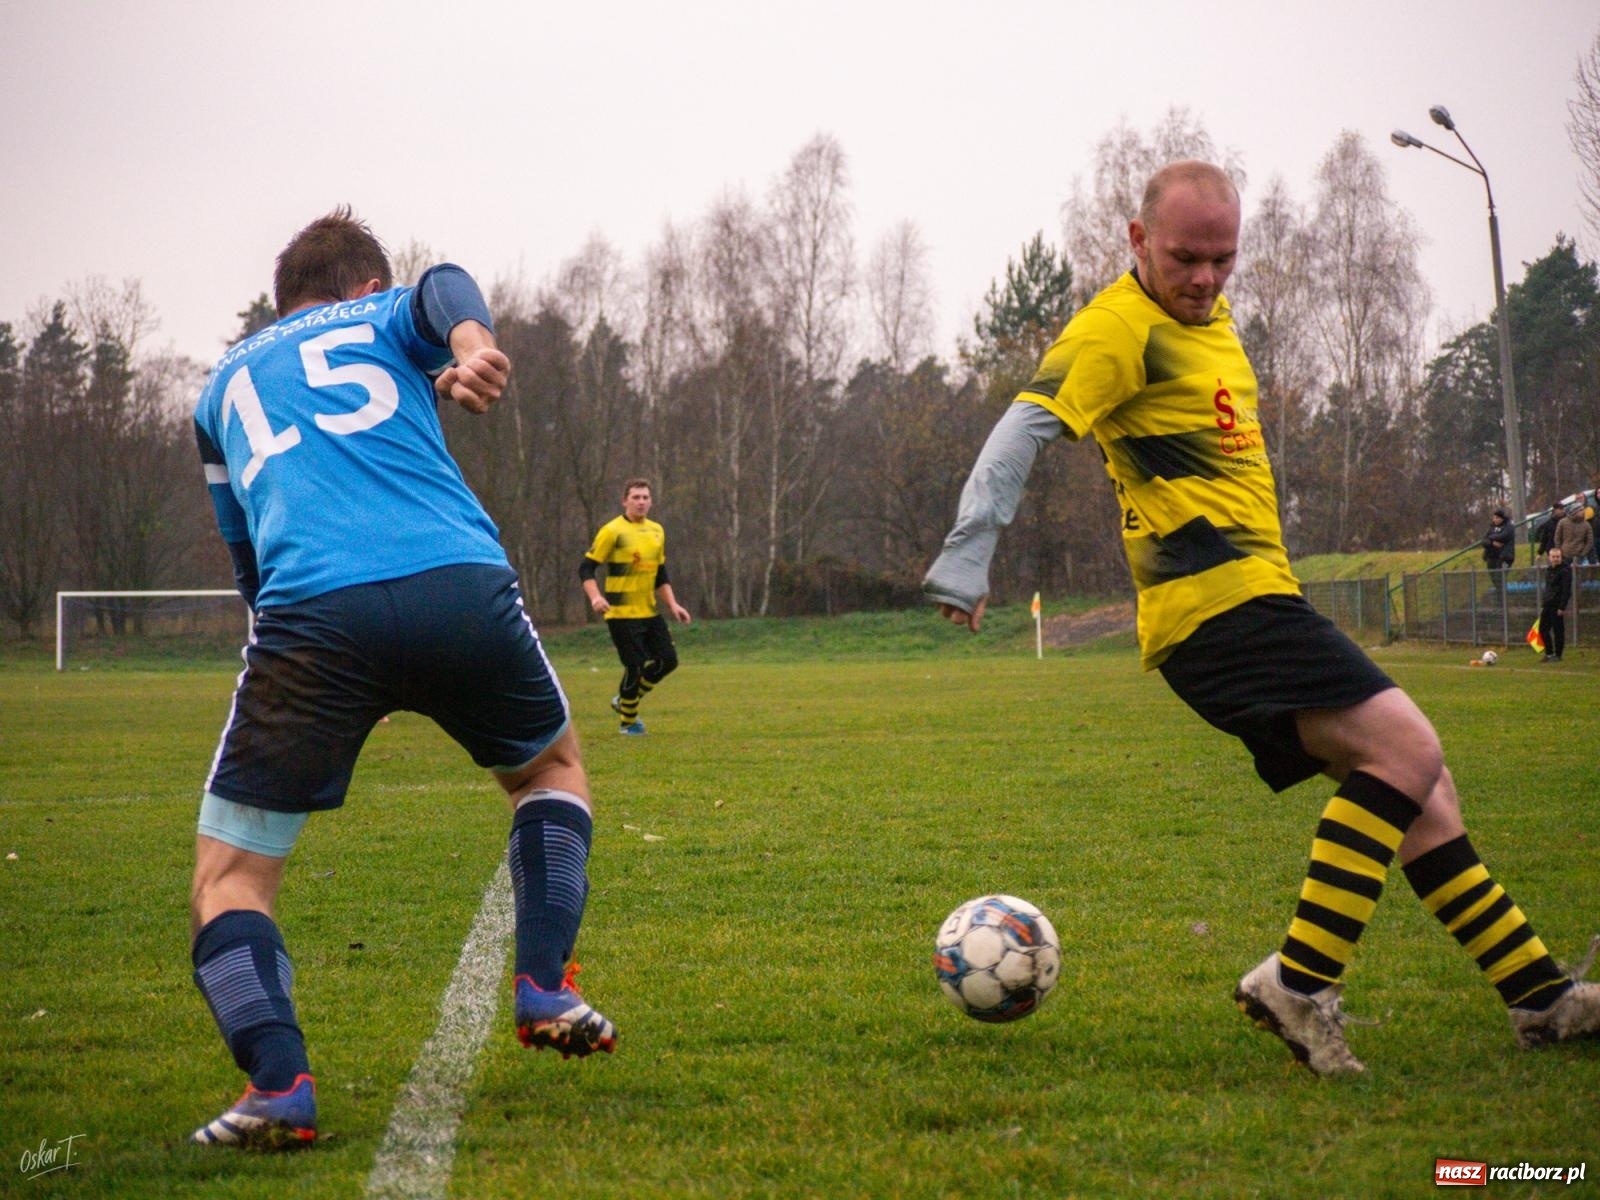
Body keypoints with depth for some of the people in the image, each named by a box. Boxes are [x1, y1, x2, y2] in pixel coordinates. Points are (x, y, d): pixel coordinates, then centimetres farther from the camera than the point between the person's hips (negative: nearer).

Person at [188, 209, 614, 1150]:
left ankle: (280, 1086, -13)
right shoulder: (387, 315, 26)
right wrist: (472, 340, -23)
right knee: (553, 767, 30)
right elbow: (444, 290, -1)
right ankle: (545, 989, 17)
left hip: (311, 614, 0)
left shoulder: (225, 384, 34)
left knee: (231, 875, 9)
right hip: (463, 585, 0)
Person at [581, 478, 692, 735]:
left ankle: (624, 701, 23)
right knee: (635, 666, -8)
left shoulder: (656, 531, 12)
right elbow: (586, 569, -11)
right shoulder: (612, 531, -10)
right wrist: (595, 598, -27)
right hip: (622, 614, -7)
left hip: (649, 612, 7)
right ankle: (627, 721, 13)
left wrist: (673, 605, 11)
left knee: (667, 660, 4)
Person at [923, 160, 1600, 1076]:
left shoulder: (1208, 314, 19)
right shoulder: (1121, 328, -11)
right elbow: (1027, 430, -19)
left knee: (1416, 787, 9)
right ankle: (1300, 982, -22)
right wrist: (966, 562, -26)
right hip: (1218, 598, -10)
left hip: (1254, 598, 10)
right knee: (1407, 751, -20)